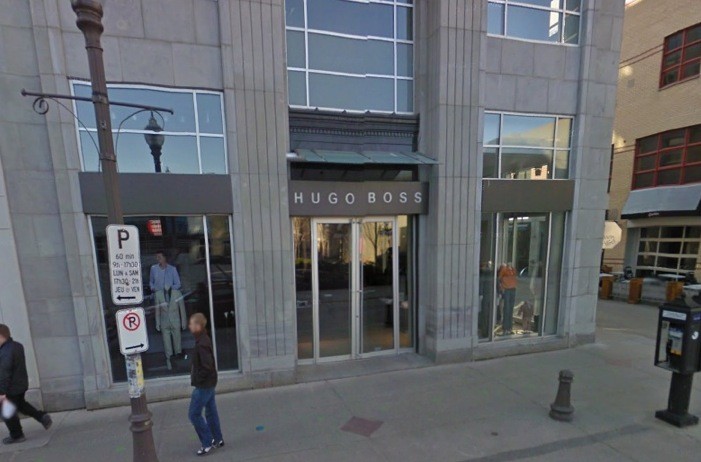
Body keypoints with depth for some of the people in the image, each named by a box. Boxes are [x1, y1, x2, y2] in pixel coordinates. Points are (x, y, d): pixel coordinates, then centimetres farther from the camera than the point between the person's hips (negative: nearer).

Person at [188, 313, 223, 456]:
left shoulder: (201, 344, -26)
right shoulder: (204, 339, 4)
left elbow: (207, 366, -29)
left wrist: (197, 380, -15)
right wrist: (198, 378, 13)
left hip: (203, 385, -9)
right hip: (209, 383, 9)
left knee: (194, 414, 5)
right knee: (211, 412, 18)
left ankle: (208, 443, 16)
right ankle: (217, 439, 30)